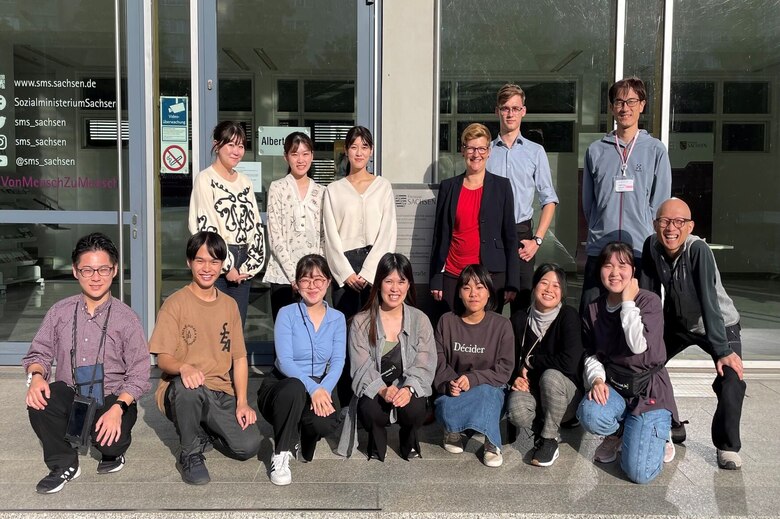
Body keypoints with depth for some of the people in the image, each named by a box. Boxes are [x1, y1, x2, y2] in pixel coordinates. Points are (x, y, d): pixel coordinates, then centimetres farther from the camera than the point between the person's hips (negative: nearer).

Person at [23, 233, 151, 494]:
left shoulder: (126, 318, -6)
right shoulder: (59, 312, 3)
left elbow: (139, 376, -7)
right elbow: (39, 353, 6)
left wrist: (118, 408, -22)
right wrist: (36, 375, -17)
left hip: (113, 400, -2)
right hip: (70, 397, 3)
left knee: (109, 439, -30)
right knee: (39, 398, -29)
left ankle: (113, 452, 13)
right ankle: (64, 465, -3)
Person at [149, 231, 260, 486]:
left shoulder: (230, 305, 9)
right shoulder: (175, 303, -5)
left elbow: (239, 358, 7)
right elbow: (163, 358, -11)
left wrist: (242, 402, -5)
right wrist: (183, 367, -35)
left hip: (221, 393, 3)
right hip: (182, 391, -3)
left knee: (249, 446, -17)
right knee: (187, 384, -39)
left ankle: (206, 431, 16)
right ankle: (190, 454, -12)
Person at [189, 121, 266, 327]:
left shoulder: (245, 182, 15)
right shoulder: (205, 179, -4)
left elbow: (256, 225, 12)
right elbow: (205, 226, -12)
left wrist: (250, 264, 1)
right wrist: (227, 266, -12)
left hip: (243, 266, 6)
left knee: (238, 325, 9)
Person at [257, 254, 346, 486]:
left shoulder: (337, 318, 3)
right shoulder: (287, 314, -7)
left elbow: (338, 361, -6)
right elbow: (284, 361, -17)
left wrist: (324, 389, -26)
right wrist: (312, 388, -32)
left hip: (318, 387, 3)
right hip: (280, 385, -2)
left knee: (325, 423, -30)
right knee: (295, 387, -38)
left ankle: (302, 434, 9)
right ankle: (281, 456, -19)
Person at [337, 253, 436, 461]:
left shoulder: (420, 320, 2)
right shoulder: (361, 322, 0)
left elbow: (424, 365, -5)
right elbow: (361, 367, -8)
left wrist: (409, 388, -26)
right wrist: (382, 389, -27)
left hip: (409, 391, 1)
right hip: (373, 392, -1)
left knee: (413, 410, -31)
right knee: (370, 410, -33)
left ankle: (409, 441, 9)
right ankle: (376, 442, 6)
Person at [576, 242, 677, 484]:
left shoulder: (649, 301, -10)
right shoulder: (594, 309, 4)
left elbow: (639, 345, -25)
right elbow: (591, 354, 7)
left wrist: (628, 302, -17)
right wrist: (597, 379, -14)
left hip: (648, 390, -4)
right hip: (613, 385, 4)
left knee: (639, 473, -15)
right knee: (589, 414, -33)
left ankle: (657, 435, 21)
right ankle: (619, 434, 6)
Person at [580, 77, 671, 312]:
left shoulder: (655, 149, 6)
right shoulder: (596, 150, 9)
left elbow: (660, 202, 6)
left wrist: (642, 233, 3)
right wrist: (602, 231, 9)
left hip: (641, 251, -1)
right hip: (599, 249, 1)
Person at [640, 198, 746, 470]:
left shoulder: (698, 249, -30)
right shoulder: (651, 246, -17)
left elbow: (709, 301, -34)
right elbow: (648, 294, -11)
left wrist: (723, 350, -36)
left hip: (720, 325, -5)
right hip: (678, 323, 5)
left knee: (732, 379, -23)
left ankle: (727, 445, 2)